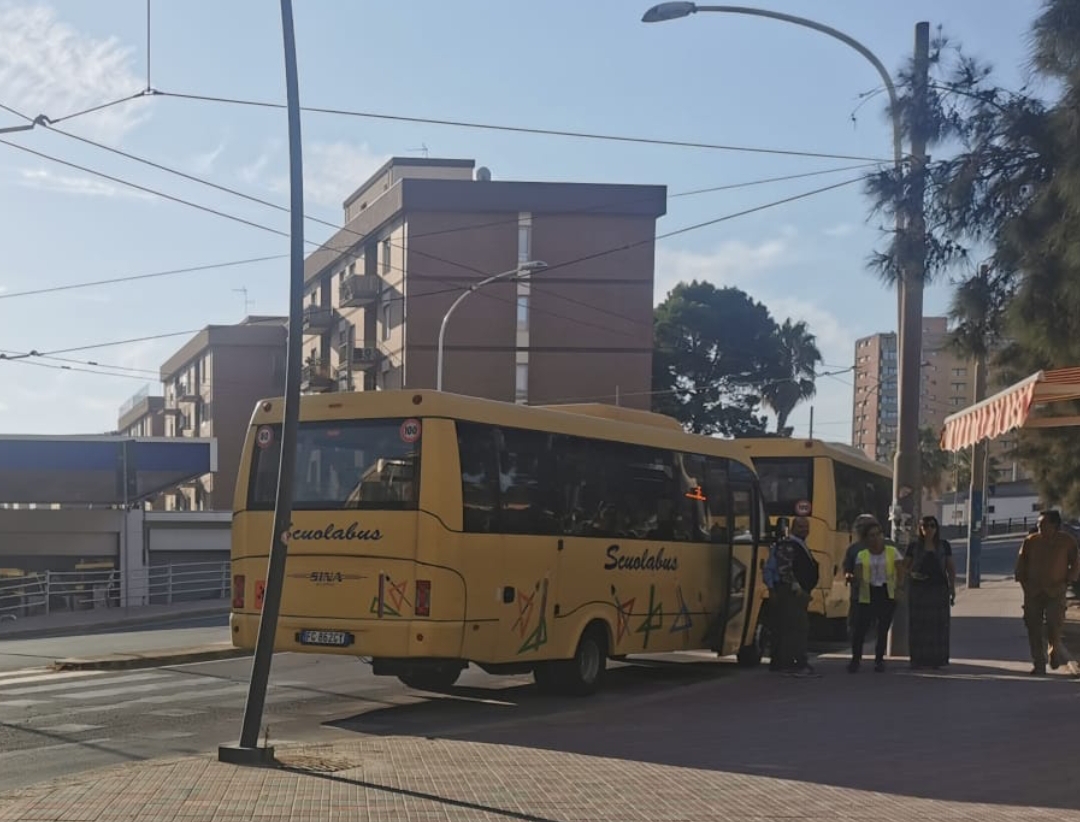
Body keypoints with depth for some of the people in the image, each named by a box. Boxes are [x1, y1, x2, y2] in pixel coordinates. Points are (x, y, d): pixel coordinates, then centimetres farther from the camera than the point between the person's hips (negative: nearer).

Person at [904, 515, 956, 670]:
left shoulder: (944, 545, 9)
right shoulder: (914, 546, 7)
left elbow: (951, 568, 11)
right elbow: (905, 567, 10)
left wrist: (952, 587, 3)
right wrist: (912, 574, -11)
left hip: (939, 589, 1)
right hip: (918, 589, -1)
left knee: (938, 623, -2)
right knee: (918, 624, -4)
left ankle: (937, 659, 3)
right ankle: (919, 659, 1)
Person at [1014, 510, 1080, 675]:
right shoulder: (1030, 542, 4)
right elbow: (1020, 564, 11)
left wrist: (1065, 583, -3)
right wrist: (1024, 584, 4)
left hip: (1055, 592, -2)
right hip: (1033, 592, 2)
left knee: (1054, 624, -16)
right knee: (1034, 628, 0)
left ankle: (1056, 648, 17)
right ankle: (1039, 665, 9)